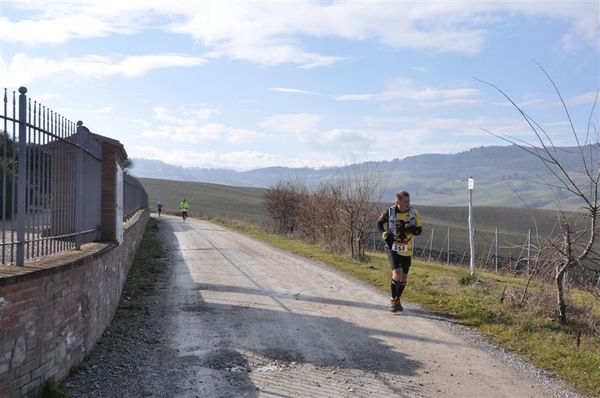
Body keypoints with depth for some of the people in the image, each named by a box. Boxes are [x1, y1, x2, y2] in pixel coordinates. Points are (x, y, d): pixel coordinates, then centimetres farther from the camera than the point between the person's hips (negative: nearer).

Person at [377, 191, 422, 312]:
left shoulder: (413, 213, -5)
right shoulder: (389, 212, -10)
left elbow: (419, 229, 2)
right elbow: (379, 223, 7)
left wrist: (411, 230, -21)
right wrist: (385, 234, -10)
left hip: (406, 250, 3)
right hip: (393, 248, -3)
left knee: (403, 277, 10)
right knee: (397, 274, -19)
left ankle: (397, 300, 31)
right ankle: (393, 301, -1)